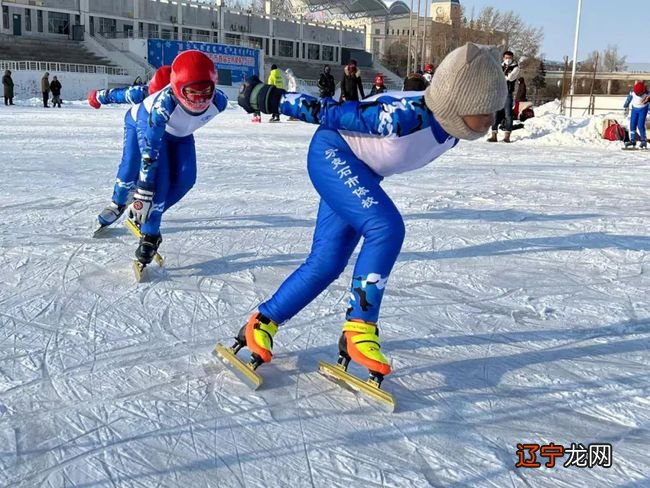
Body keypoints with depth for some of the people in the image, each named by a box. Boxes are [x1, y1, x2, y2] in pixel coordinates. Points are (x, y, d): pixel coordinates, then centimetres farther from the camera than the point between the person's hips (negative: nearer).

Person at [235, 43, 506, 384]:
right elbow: (333, 111, -25)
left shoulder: (452, 128, -9)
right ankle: (359, 329, -18)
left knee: (326, 263, 3)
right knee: (386, 228, -27)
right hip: (332, 153, -8)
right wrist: (269, 99, -16)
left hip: (362, 174, 8)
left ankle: (263, 322, 16)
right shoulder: (405, 115, -35)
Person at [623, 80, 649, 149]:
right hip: (634, 109, 4)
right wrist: (626, 108, 12)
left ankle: (644, 141, -3)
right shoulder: (632, 92, -15)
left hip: (643, 109, -3)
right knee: (632, 125, -2)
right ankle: (633, 140, 7)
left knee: (640, 126, -14)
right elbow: (628, 99, 3)